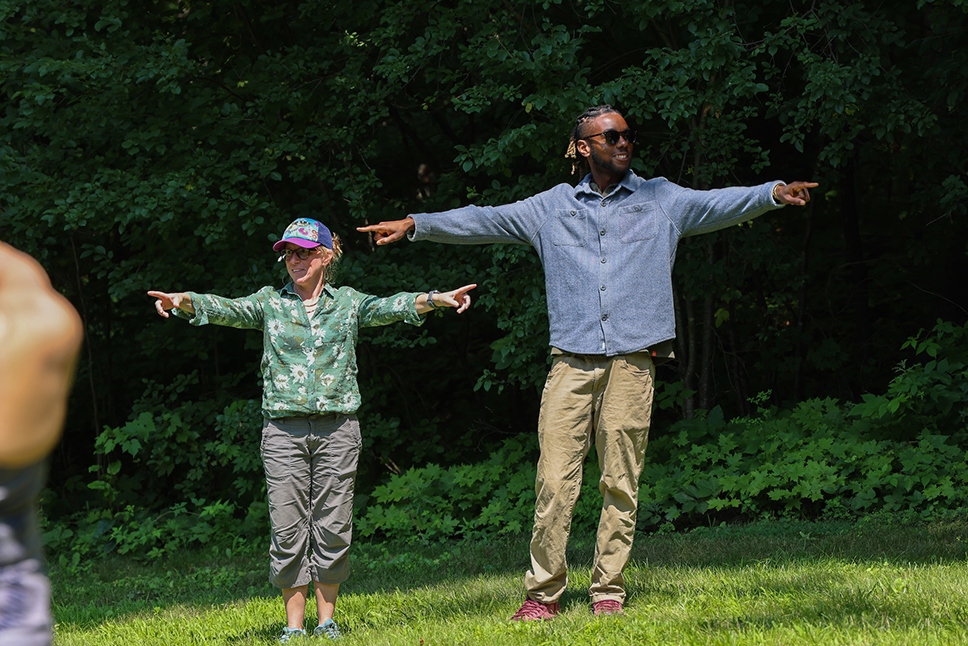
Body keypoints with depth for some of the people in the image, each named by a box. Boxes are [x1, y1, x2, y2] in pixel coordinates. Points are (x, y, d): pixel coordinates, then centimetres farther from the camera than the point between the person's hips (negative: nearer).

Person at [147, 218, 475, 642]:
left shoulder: (347, 302, 9)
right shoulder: (270, 303, 9)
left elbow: (390, 307, -6)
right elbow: (226, 309, -6)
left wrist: (436, 298, -25)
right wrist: (185, 301, -26)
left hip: (336, 428, 0)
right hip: (284, 429, 0)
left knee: (332, 526, 1)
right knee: (287, 530, -2)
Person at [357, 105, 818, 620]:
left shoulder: (660, 200, 11)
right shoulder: (552, 206, 14)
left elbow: (720, 205, -1)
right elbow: (486, 221, 14)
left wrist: (773, 193, -19)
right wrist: (415, 225, 7)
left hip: (632, 361, 0)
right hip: (571, 361, 0)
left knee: (620, 483, 0)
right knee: (555, 481, -5)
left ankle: (608, 590, 9)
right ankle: (543, 592, 1)